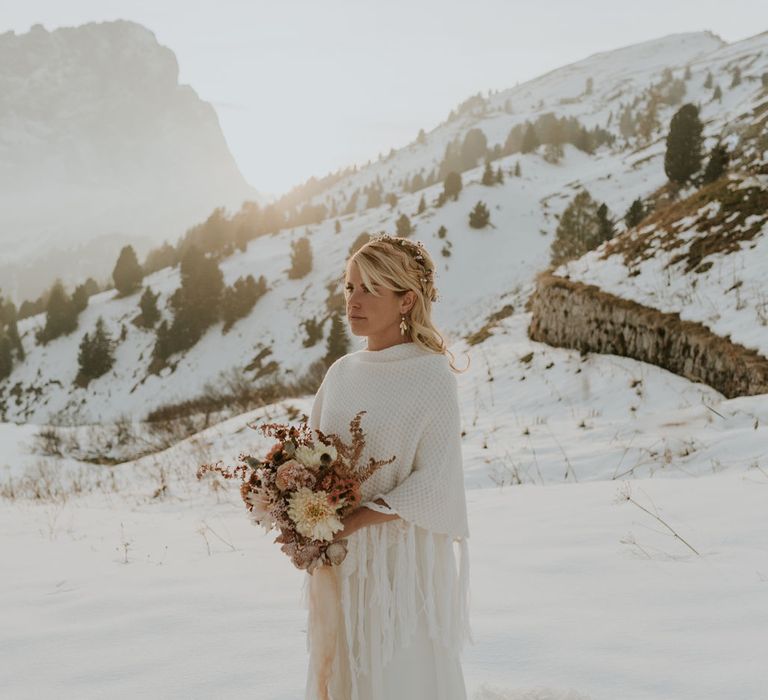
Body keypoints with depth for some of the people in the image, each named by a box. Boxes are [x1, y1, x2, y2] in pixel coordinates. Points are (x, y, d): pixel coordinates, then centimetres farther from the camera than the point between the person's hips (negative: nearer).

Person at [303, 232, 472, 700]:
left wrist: (351, 521, -19)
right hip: (340, 562, 6)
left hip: (402, 560, -5)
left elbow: (432, 484, -14)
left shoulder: (432, 375, -10)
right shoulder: (341, 373, 8)